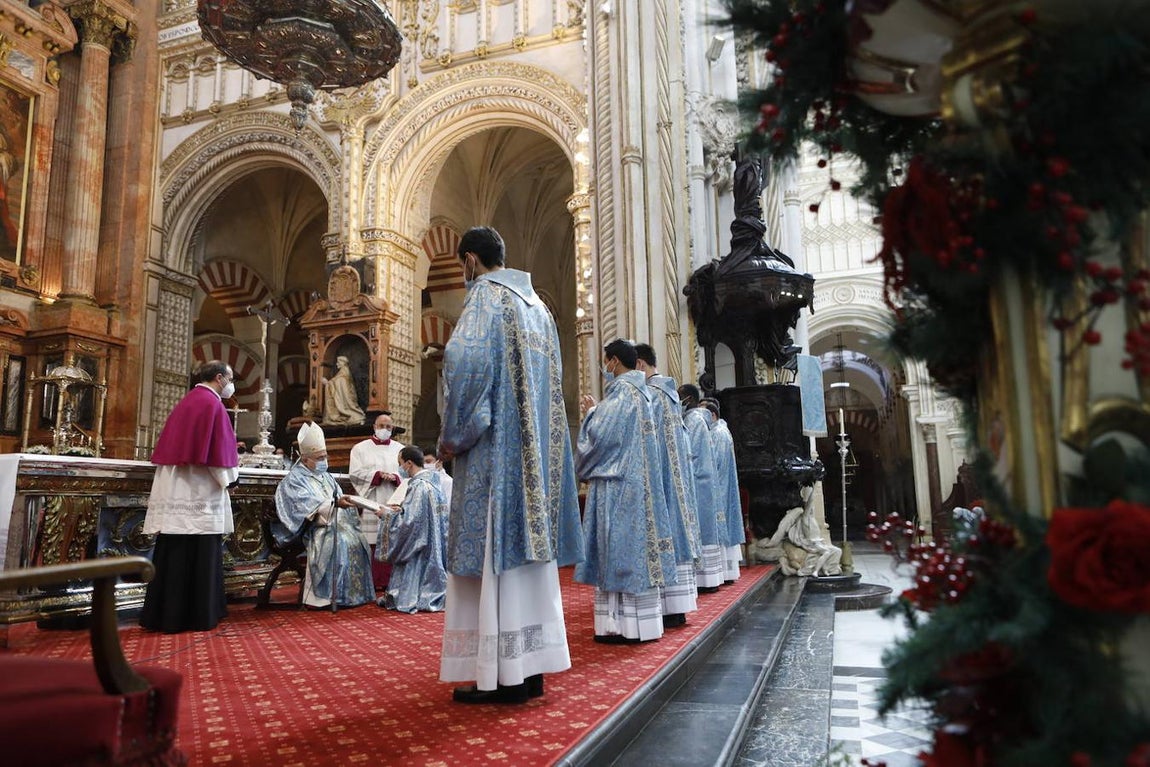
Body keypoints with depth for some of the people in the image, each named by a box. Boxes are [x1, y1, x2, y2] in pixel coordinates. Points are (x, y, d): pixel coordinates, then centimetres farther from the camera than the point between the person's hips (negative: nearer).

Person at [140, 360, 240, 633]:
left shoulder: (187, 401, 17)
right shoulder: (212, 404, -10)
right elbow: (218, 452, -15)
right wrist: (232, 470, 1)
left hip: (177, 490, 8)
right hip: (200, 493, -8)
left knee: (174, 554, 9)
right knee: (201, 555, -1)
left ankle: (167, 615, 14)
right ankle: (198, 615, 4)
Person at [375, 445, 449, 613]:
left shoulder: (418, 486, -21)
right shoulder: (434, 480, 5)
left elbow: (408, 522, -23)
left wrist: (387, 515, -8)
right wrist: (401, 509, 15)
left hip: (420, 551, -8)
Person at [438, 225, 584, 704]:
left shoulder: (486, 294, -5)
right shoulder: (535, 303, 20)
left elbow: (466, 360, -22)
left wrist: (452, 435, -12)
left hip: (496, 449, -8)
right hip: (535, 448, 8)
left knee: (494, 550, -4)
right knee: (526, 544, 9)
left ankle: (501, 674, 1)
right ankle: (530, 667, 15)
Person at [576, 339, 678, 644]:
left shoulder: (621, 390, -13)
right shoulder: (639, 390, 16)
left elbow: (602, 435, -19)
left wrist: (590, 412, -1)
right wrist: (596, 412, 18)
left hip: (618, 485, -10)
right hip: (636, 483, 10)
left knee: (622, 547, -5)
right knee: (634, 546, 10)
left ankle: (628, 625, -1)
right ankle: (637, 621, 16)